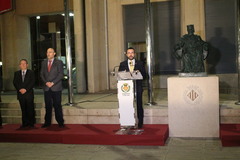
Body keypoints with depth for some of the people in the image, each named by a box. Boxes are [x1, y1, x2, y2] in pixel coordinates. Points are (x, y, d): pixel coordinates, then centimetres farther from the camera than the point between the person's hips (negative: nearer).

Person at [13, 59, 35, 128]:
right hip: (20, 94, 2)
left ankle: (31, 123, 4)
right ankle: (25, 123, 11)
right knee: (23, 110, 5)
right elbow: (15, 82, 5)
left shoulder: (31, 72, 6)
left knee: (30, 109, -2)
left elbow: (32, 82, -4)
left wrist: (26, 89, -14)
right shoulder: (16, 73, 15)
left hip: (29, 93, -2)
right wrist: (19, 89, -11)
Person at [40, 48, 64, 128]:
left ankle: (60, 122, 5)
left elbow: (61, 74, -5)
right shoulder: (44, 62, 15)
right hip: (47, 88, 3)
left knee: (57, 105, -3)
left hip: (56, 88, -3)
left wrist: (52, 83, -13)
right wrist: (46, 82, -6)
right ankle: (47, 122, 12)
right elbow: (41, 74, 11)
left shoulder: (59, 62, 2)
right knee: (48, 106, 5)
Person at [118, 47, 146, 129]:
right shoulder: (122, 64, 12)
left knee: (139, 106, 1)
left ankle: (140, 123, 11)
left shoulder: (140, 63, 10)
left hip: (137, 88, 0)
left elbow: (144, 75, 6)